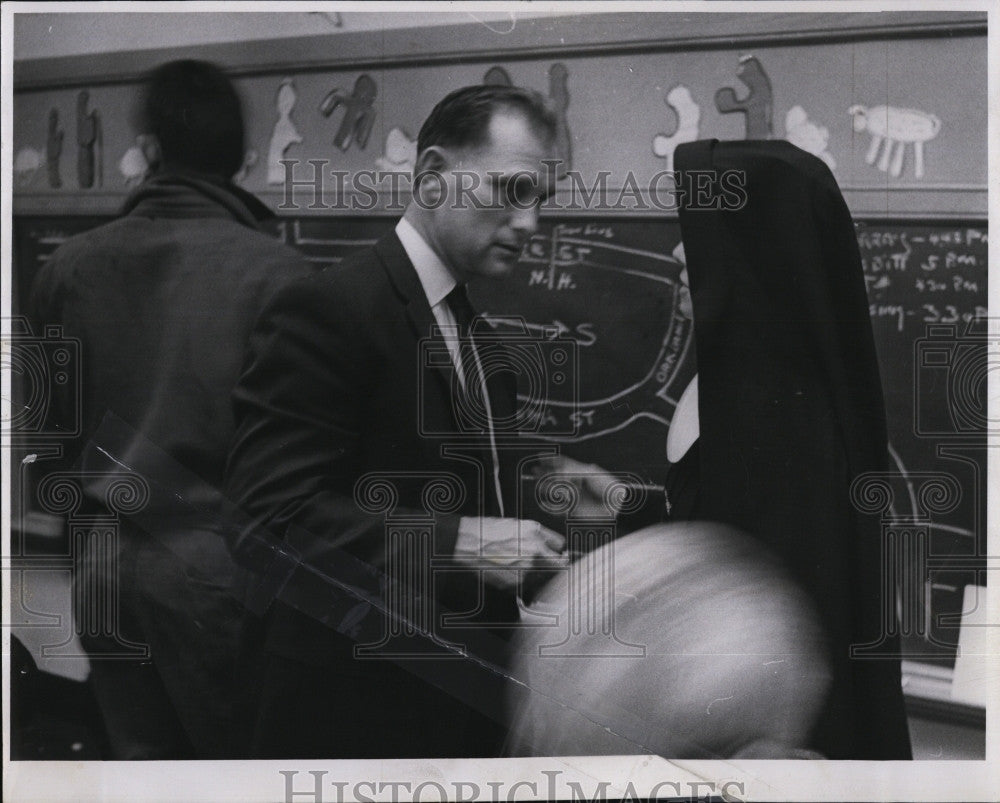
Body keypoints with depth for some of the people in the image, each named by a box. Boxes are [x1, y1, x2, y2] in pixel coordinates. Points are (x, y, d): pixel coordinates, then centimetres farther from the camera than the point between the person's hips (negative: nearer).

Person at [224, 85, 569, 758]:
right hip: (349, 711, -8)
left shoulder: (474, 330, 15)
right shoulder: (329, 308, -14)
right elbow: (271, 514, -23)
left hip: (461, 697, 9)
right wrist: (454, 541, -26)